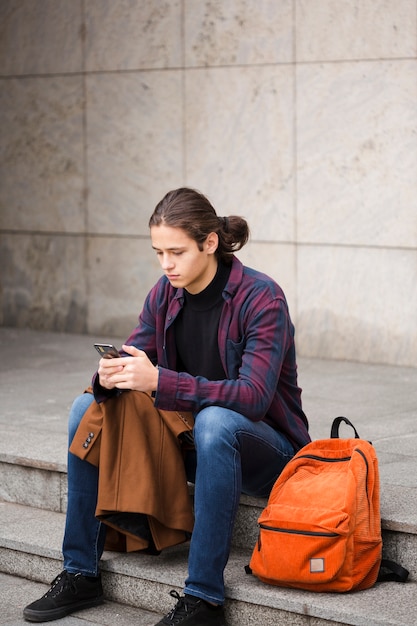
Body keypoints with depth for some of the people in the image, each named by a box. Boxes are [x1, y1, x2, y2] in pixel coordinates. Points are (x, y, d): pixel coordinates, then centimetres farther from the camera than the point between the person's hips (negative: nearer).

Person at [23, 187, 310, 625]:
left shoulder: (260, 298, -20)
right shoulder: (164, 294, -1)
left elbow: (253, 395, -30)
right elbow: (134, 361, 0)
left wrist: (159, 382, -38)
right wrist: (109, 378, -27)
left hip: (266, 449, -7)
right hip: (187, 434, 7)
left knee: (214, 421, -39)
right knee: (88, 407, -7)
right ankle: (80, 573, -4)